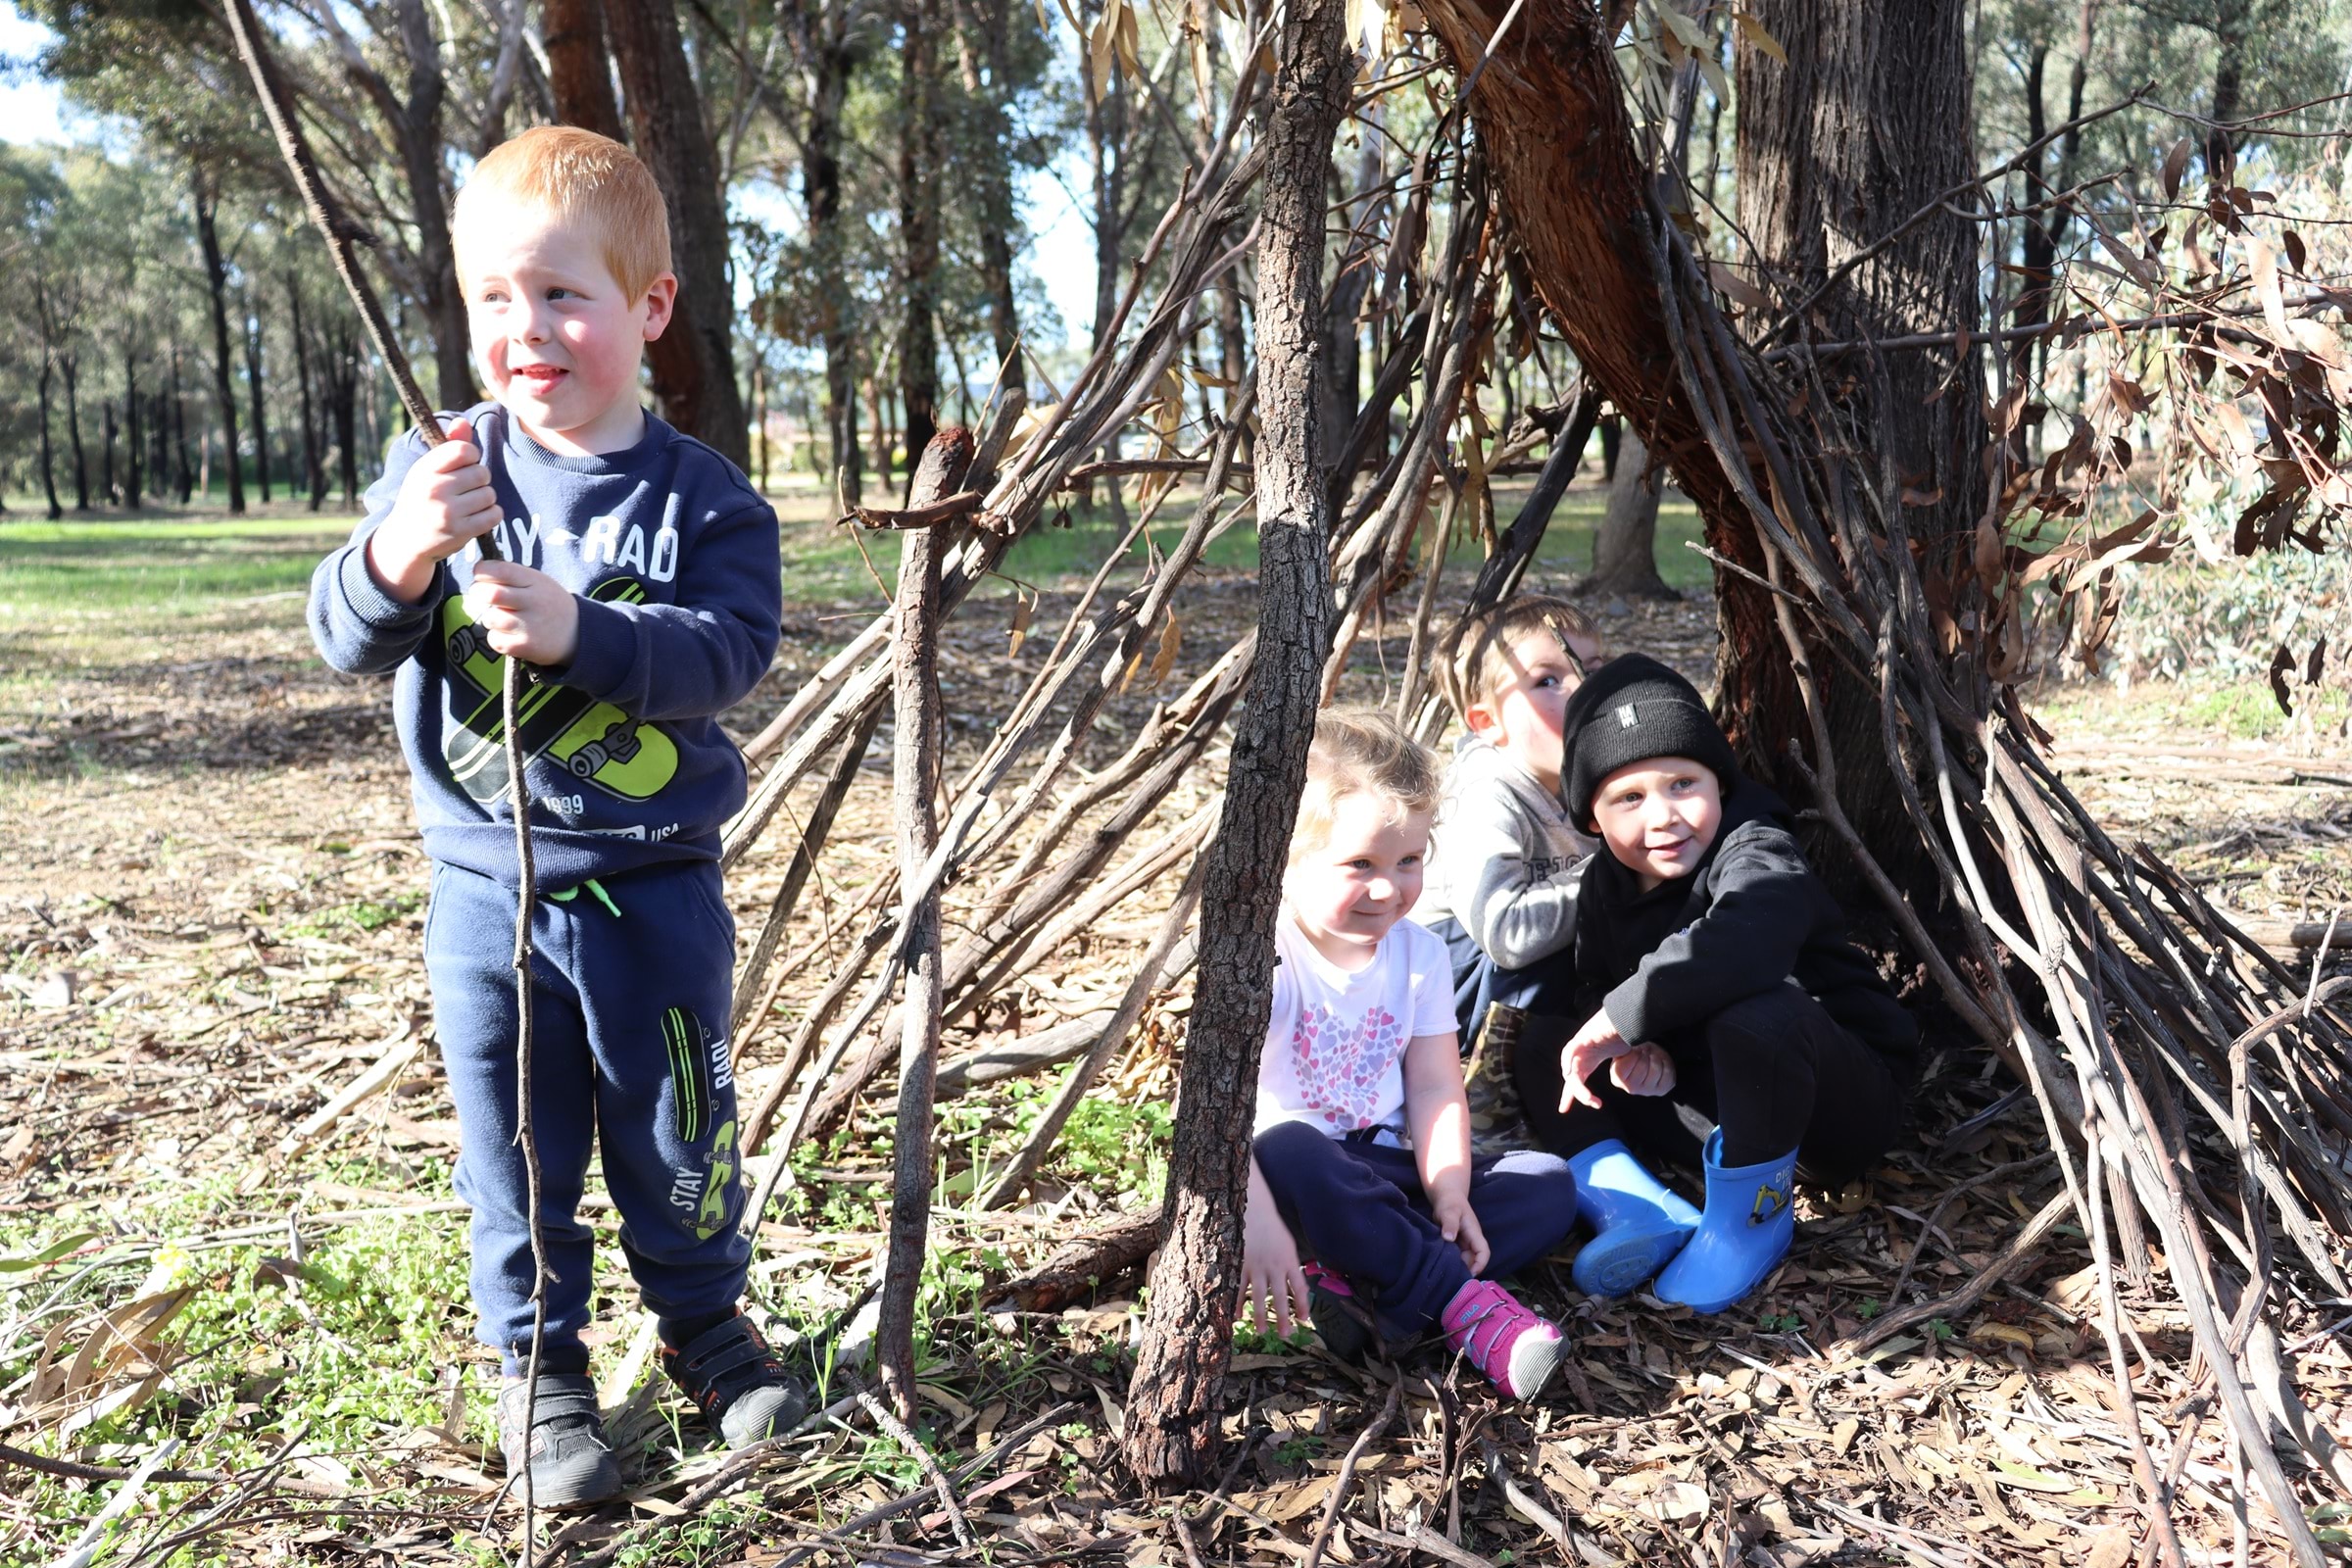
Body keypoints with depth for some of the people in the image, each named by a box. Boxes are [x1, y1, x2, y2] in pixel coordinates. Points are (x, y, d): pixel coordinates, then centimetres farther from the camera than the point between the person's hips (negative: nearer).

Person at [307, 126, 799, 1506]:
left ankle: (704, 1318, 37)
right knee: (516, 1145, 12)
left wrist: (577, 627, -34)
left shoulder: (701, 497, -7)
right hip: (485, 887, 1)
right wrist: (398, 552, -29)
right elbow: (349, 637, -7)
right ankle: (540, 1364, 31)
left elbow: (731, 652, -19)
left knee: (678, 1132, 14)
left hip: (655, 889, -1)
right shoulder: (438, 473, -1)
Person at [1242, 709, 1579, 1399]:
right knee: (1287, 1150, -40)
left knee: (1549, 1184, -11)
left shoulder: (1420, 955, 1)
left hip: (1383, 1172, 6)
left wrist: (1449, 1194, -17)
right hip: (1296, 1181, -6)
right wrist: (1256, 1218, -41)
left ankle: (1356, 1285, -27)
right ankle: (1465, 1304, -29)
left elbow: (1435, 1088, 0)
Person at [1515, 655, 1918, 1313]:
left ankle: (1755, 1211, -18)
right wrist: (1638, 1046, -19)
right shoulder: (1606, 883, 1)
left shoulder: (1756, 854, -24)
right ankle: (1620, 1200, -18)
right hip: (1707, 1092, 7)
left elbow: (1738, 945, -46)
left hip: (1848, 1099, -7)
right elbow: (1595, 986, 4)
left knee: (1754, 1013, -40)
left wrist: (1621, 1017, -39)